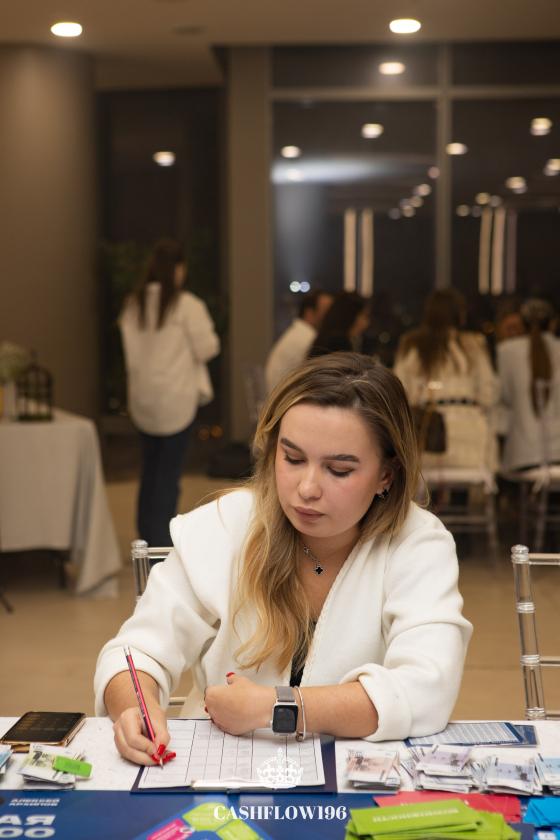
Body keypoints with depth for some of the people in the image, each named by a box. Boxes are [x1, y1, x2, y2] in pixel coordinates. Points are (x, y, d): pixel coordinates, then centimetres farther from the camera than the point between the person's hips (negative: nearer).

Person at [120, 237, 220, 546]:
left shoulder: (134, 304, 4)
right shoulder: (188, 305, -13)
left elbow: (131, 350, 11)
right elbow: (207, 348, -8)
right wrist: (208, 333, 10)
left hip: (142, 396, 6)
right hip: (176, 397, -5)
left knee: (150, 469, 18)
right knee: (169, 472, 1)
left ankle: (146, 535, 26)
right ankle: (161, 541, 2)